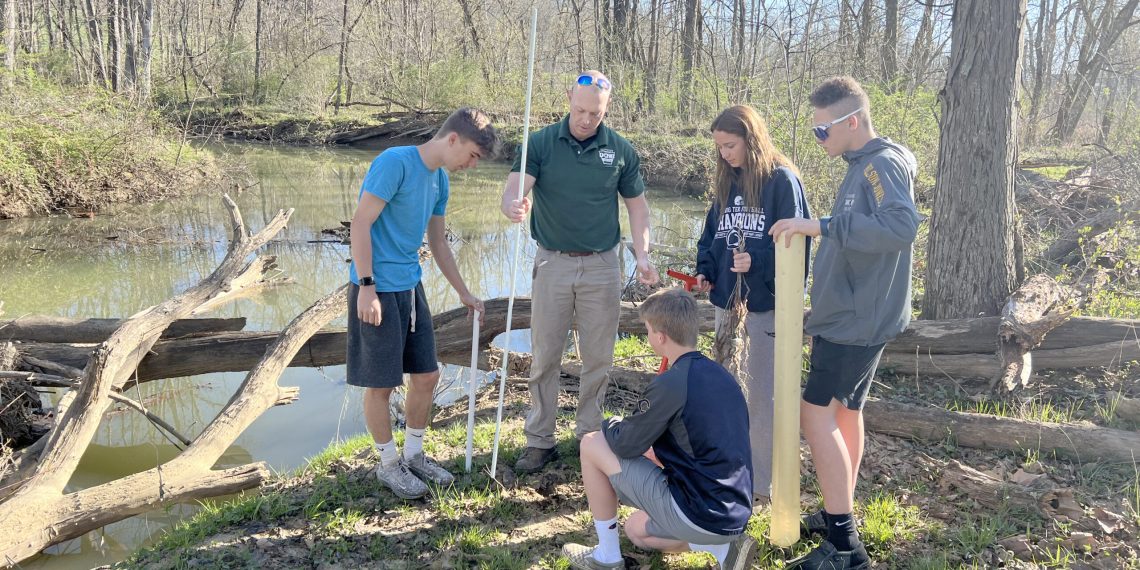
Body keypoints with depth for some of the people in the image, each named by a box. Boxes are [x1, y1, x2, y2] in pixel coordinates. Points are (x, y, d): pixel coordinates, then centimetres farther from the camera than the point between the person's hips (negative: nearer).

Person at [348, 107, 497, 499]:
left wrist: (463, 293, 21)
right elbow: (360, 223, -17)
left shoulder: (440, 179, 10)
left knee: (426, 376, 12)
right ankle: (388, 464, 21)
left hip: (411, 287, 8)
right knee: (380, 384, 4)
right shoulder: (394, 162, -15)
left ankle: (413, 455, 29)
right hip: (377, 290, -8)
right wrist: (367, 287, -20)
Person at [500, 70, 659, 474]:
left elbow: (636, 204, 8)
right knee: (545, 357, 4)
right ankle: (539, 440, 15)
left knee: (598, 358, 8)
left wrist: (642, 255, -6)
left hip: (602, 265, 1)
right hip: (552, 263, -1)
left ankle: (590, 435, 23)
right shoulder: (540, 143, -4)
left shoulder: (620, 150, 2)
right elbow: (515, 187, -16)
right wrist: (512, 206, -41)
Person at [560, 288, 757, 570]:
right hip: (735, 515, 9)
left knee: (592, 444, 2)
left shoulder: (670, 384, -18)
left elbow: (625, 444, -8)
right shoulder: (722, 376, 7)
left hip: (697, 515, -8)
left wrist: (612, 424, 12)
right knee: (636, 529, 34)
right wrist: (659, 450, 20)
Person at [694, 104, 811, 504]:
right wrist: (705, 270, 1)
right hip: (726, 300, 7)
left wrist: (756, 262, -26)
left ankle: (762, 483, 11)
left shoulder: (782, 181, -10)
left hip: (766, 305, -7)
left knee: (762, 394, 0)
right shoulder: (726, 182, 11)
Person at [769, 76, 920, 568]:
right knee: (846, 410, 16)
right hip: (851, 313, 10)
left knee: (816, 412, -10)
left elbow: (903, 225, -34)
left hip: (857, 318, -10)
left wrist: (823, 226, -34)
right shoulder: (862, 166, 13)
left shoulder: (884, 165, -17)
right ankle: (840, 515, 29)